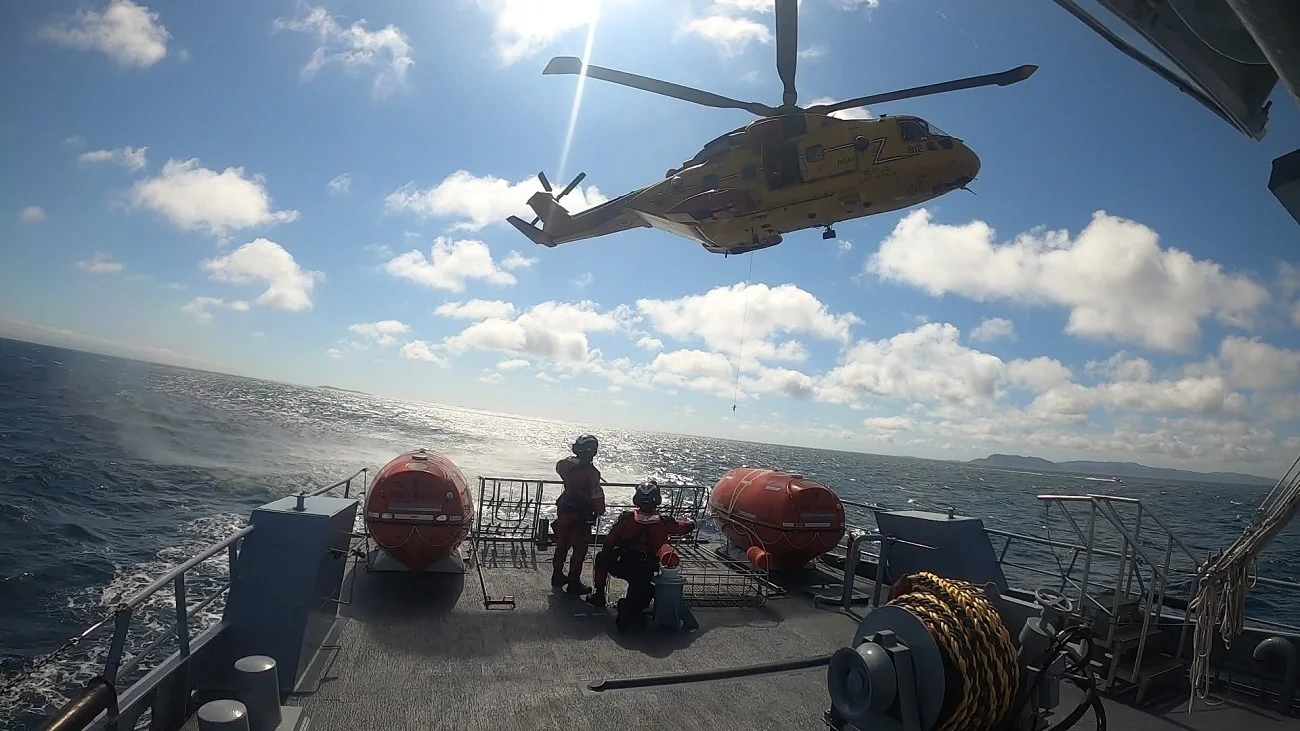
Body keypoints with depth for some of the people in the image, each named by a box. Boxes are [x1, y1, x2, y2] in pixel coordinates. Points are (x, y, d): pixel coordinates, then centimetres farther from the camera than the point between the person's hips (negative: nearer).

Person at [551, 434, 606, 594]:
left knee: (562, 544, 20)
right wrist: (600, 511, -4)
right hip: (581, 514, -7)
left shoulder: (566, 463, -4)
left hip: (563, 510, 7)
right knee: (579, 549, 5)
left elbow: (559, 468, 20)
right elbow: (597, 495, -20)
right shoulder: (591, 472, -23)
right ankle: (574, 583, 10)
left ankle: (557, 576, 33)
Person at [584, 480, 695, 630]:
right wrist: (691, 522, 32)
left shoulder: (626, 518, -9)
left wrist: (605, 556, 16)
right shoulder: (663, 523, -8)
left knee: (601, 558, 29)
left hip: (620, 566, 0)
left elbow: (608, 543, -3)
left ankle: (599, 595, 31)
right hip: (645, 572, 0)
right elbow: (688, 526, 9)